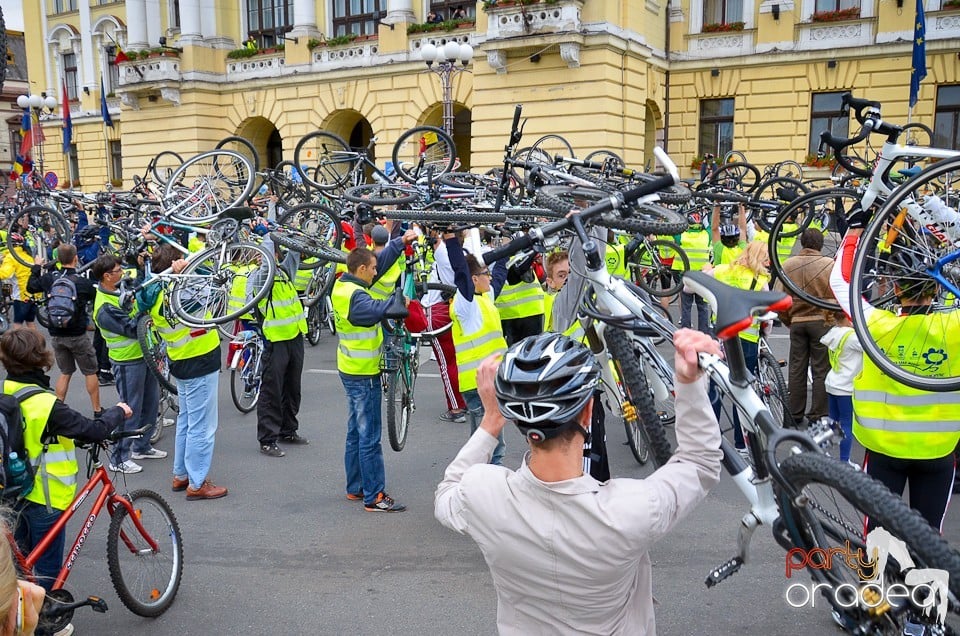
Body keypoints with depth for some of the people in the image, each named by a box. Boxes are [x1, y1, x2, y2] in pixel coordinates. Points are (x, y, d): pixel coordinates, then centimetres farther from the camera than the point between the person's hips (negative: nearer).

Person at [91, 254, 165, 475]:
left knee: (152, 403, 18)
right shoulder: (105, 308, -23)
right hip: (127, 361, -9)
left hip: (144, 353, 9)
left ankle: (141, 446, 33)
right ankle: (119, 458, 12)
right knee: (131, 410, -1)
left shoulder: (121, 288, 3)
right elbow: (133, 329, -27)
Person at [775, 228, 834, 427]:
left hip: (797, 322, 2)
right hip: (822, 321, -2)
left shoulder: (788, 264, -2)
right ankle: (818, 416, 9)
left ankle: (795, 415, 16)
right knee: (821, 371, 6)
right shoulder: (830, 264, -9)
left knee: (796, 369, 10)